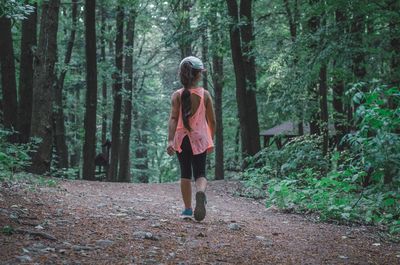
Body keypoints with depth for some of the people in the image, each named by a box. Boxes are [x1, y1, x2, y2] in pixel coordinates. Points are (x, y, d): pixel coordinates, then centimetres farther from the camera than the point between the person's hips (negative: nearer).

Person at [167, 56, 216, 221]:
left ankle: (187, 209, 15)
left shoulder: (177, 95, -4)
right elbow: (212, 120, 2)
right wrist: (211, 139, 16)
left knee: (185, 174, 13)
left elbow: (173, 118, -15)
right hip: (199, 139, -1)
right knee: (200, 173, 1)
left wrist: (170, 140, -19)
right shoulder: (205, 94, -3)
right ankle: (201, 192, -33)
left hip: (181, 138, 1)